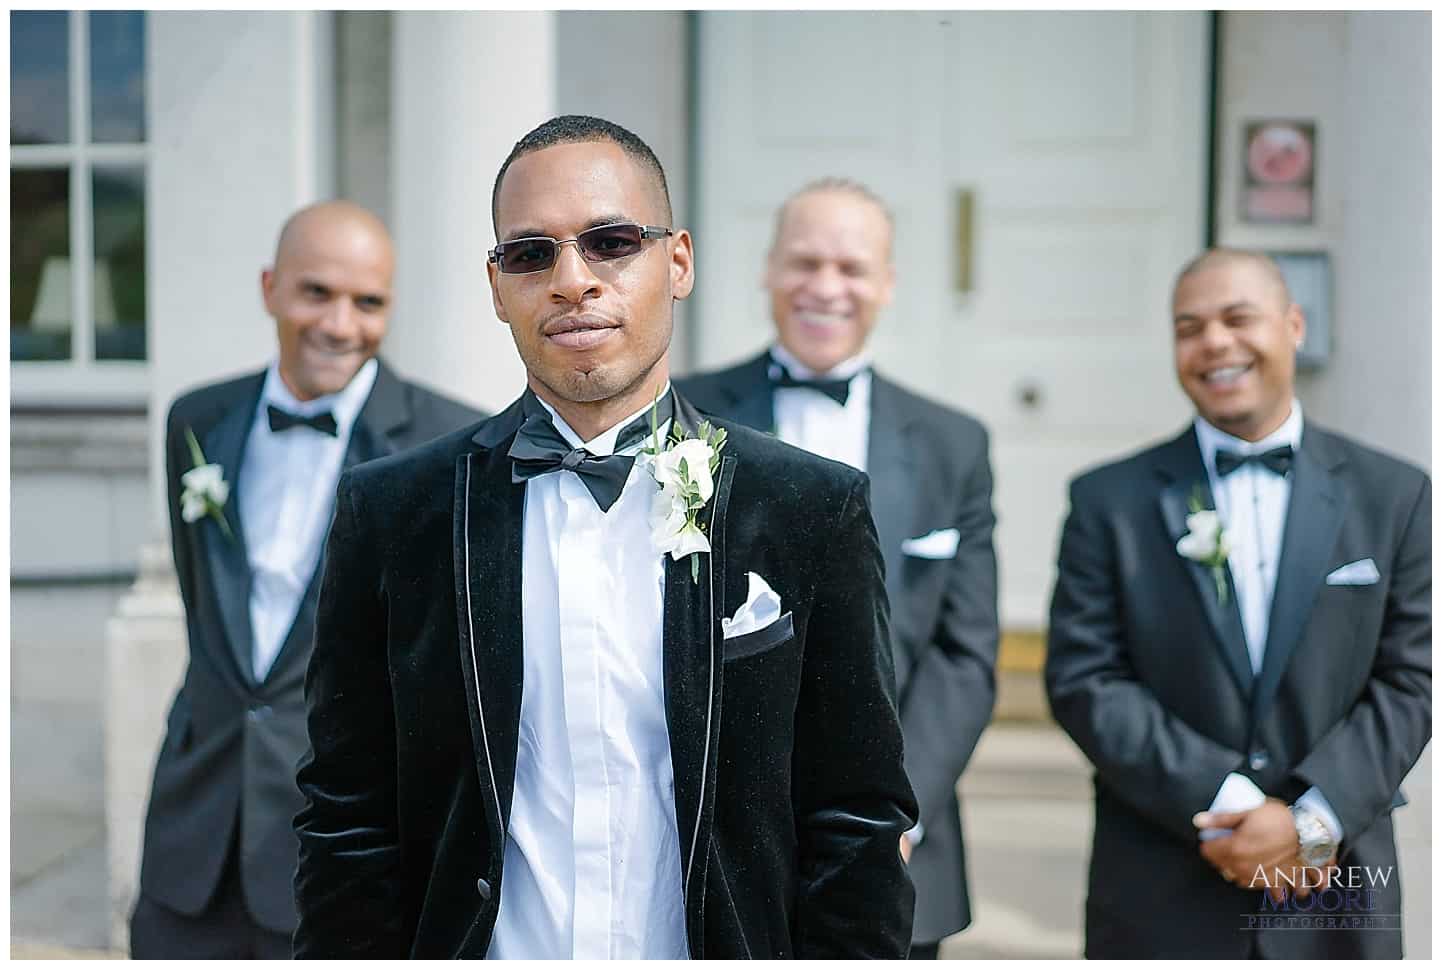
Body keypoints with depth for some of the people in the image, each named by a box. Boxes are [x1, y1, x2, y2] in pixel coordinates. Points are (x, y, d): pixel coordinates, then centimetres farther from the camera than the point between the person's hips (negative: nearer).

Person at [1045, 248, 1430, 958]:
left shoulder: (1394, 495, 4)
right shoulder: (1109, 500, 1)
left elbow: (1410, 681, 1)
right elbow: (1083, 679, -5)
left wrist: (1311, 819, -12)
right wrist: (1224, 805, -13)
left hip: (1334, 896, 1)